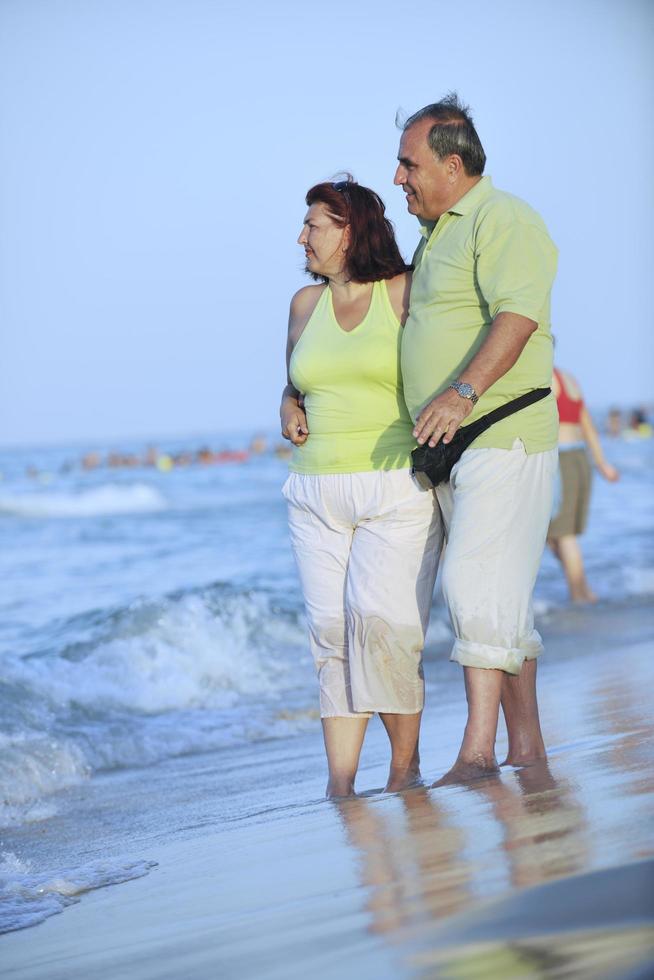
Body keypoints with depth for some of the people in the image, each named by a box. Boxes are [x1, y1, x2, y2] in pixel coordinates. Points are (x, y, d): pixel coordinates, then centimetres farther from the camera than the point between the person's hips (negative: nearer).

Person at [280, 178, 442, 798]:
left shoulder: (406, 292, -1)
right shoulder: (306, 304, 15)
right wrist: (289, 409, 7)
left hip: (399, 488, -5)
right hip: (317, 495, 5)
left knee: (379, 618, -19)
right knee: (330, 632, -3)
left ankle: (406, 763, -3)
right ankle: (340, 786, -1)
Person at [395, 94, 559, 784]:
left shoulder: (504, 220, -9)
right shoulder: (436, 233, 22)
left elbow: (517, 314, -24)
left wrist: (463, 392, -37)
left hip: (503, 438, -10)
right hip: (449, 446, 10)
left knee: (476, 586, -18)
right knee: (501, 602, 9)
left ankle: (477, 752, -19)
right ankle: (527, 749, 13)